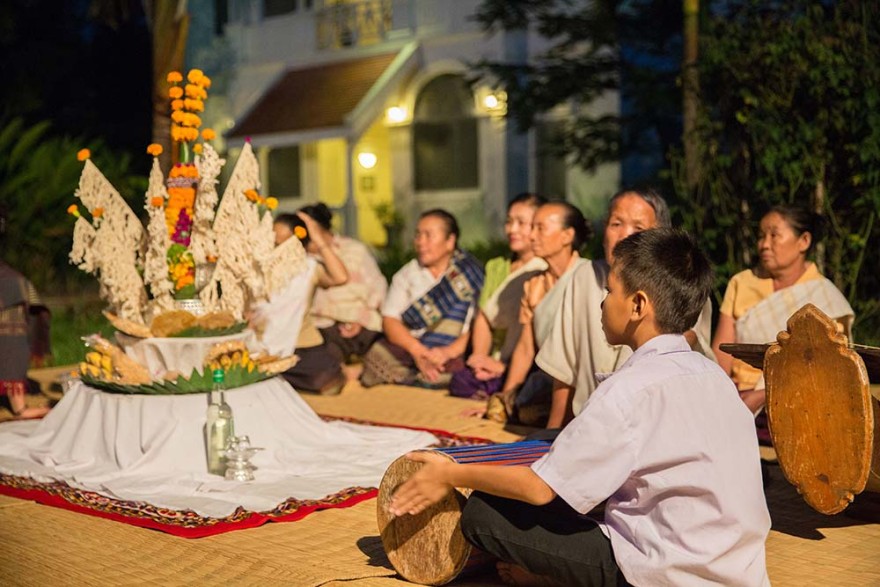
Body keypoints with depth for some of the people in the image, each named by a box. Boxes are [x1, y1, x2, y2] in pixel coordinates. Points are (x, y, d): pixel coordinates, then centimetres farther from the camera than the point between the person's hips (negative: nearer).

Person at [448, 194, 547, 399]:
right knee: (461, 378, -25)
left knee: (463, 382, -29)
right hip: (495, 363, 6)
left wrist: (504, 366, -15)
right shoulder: (496, 267, 22)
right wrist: (480, 356, 1)